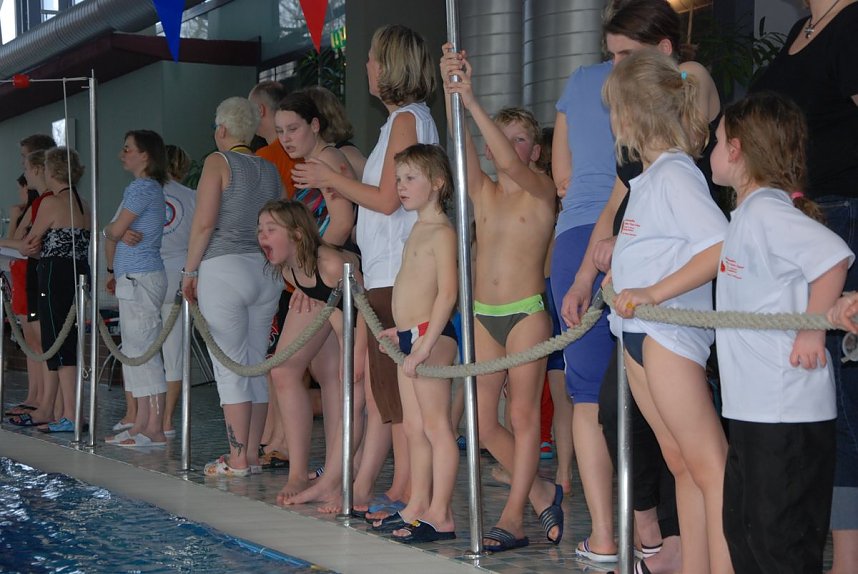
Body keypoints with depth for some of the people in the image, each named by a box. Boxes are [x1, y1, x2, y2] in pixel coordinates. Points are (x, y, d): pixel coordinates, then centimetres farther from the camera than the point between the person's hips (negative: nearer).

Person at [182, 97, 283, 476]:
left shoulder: (219, 162, -4)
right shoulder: (270, 170, 12)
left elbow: (204, 222, -11)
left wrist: (190, 269, -4)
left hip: (224, 269, -6)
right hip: (266, 271, 6)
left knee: (230, 368, -3)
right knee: (256, 365, 10)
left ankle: (237, 459, -2)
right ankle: (252, 454, 14)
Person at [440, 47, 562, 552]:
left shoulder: (541, 189, -1)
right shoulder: (483, 192, 10)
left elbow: (510, 163, -21)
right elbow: (462, 146, -6)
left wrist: (472, 100, -26)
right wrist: (450, 90, -21)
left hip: (527, 313, -5)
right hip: (483, 315, 5)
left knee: (524, 413, -1)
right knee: (483, 421, 6)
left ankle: (514, 515, 6)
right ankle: (542, 492, 24)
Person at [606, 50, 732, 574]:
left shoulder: (675, 173, -13)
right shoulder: (649, 174, 16)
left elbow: (722, 247, -24)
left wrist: (654, 293, -25)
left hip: (669, 332, -10)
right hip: (639, 333, 10)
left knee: (707, 464, -10)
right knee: (682, 464, 12)